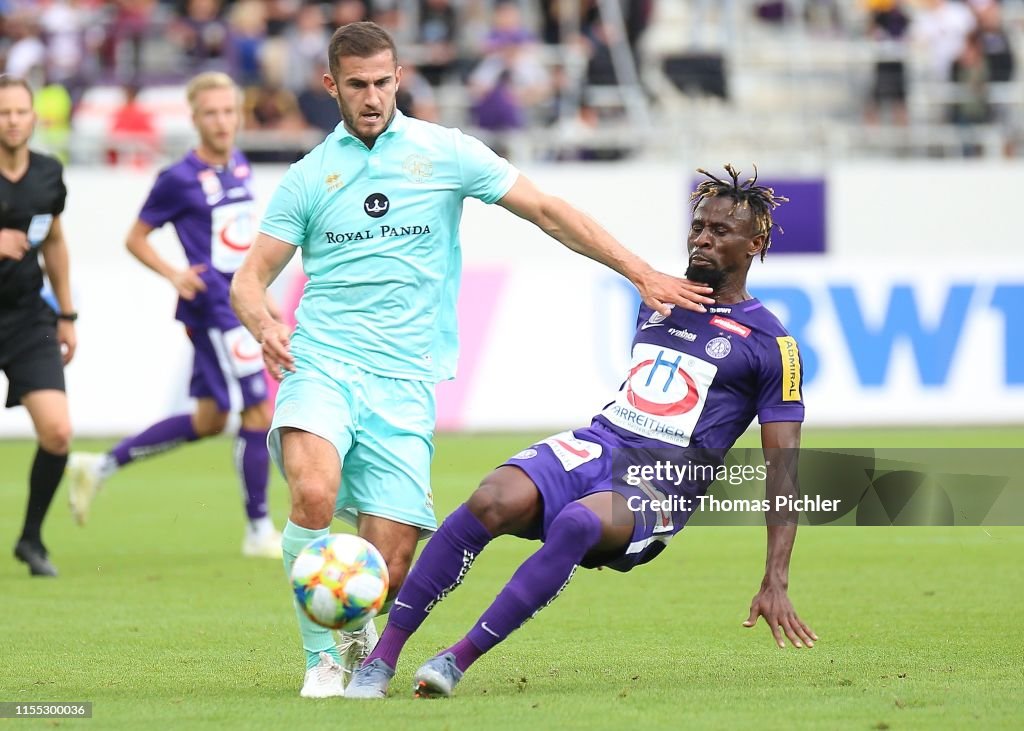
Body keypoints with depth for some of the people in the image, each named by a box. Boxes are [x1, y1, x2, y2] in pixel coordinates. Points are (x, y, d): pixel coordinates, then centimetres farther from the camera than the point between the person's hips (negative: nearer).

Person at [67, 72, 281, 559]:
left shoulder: (240, 167, 10)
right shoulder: (180, 179, -11)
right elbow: (136, 238, -4)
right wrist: (174, 275, -19)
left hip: (240, 305, 8)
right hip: (214, 310, -8)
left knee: (209, 420, 14)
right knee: (258, 412, -7)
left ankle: (101, 467, 26)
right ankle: (259, 532, 4)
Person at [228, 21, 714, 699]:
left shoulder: (445, 153, 7)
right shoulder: (308, 177, 9)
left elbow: (547, 211, 11)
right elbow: (251, 279, 11)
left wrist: (642, 274, 7)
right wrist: (265, 324, -13)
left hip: (404, 384, 0)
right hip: (322, 368, 0)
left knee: (388, 562, -9)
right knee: (314, 496, -31)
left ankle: (361, 632, 27)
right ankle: (320, 655, -14)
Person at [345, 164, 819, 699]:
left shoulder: (770, 345, 2)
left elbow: (782, 467, -2)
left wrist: (775, 583, -9)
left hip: (659, 485, -5)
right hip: (595, 445, 5)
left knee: (578, 523, -39)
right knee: (491, 503, -27)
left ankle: (458, 659, -31)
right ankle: (379, 659, -25)